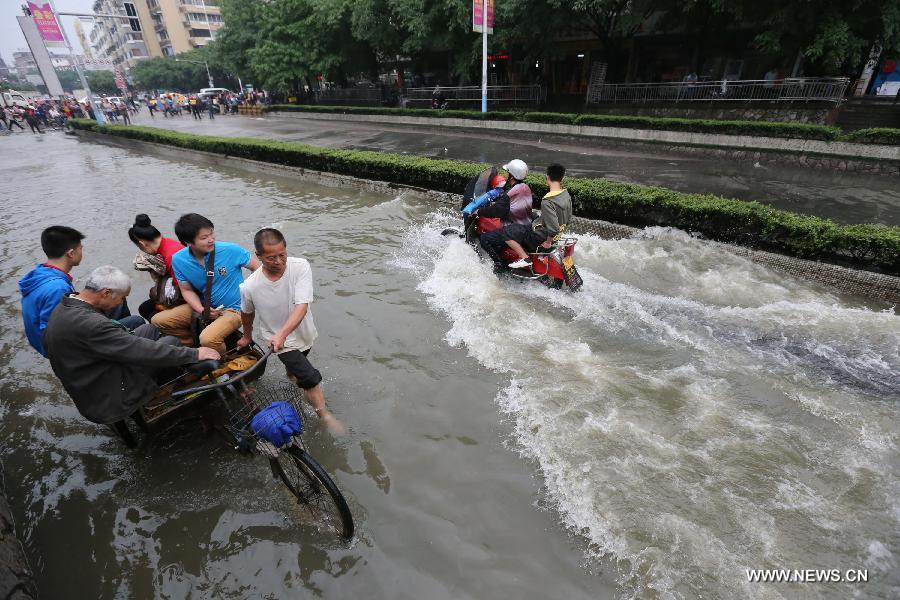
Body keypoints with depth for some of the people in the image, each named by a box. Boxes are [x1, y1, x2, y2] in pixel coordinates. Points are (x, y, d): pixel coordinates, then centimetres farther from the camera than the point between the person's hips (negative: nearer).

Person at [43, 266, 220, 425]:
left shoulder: (65, 307, -2)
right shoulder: (86, 324, -31)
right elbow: (142, 351, -28)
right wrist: (195, 354, -22)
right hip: (107, 401, -9)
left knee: (149, 329, 11)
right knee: (171, 341, -4)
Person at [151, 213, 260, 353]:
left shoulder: (231, 250, -20)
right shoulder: (178, 260, -7)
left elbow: (258, 269, -10)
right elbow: (187, 290, 4)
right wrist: (201, 310, -14)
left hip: (233, 308, -5)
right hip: (205, 307, 6)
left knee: (208, 339, -30)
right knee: (158, 320, 0)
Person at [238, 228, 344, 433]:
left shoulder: (300, 266, -26)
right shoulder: (249, 287, -24)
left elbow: (302, 306, -33)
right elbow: (247, 313, -1)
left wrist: (282, 333, -45)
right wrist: (247, 336, 16)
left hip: (303, 333, 3)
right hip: (280, 341, -2)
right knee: (311, 378, -13)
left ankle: (291, 375, 65)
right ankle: (324, 415, 9)